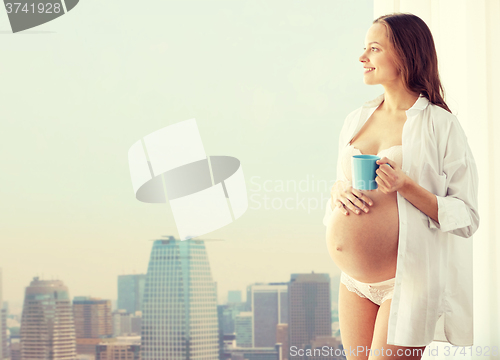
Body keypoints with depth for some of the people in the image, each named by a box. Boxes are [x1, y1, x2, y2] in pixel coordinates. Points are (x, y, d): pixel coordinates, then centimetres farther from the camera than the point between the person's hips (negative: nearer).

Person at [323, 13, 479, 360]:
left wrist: (405, 186, -23)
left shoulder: (440, 125, -9)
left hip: (408, 281, -6)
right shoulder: (357, 118, 8)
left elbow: (467, 218, -11)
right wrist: (339, 192, -3)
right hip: (354, 282, 6)